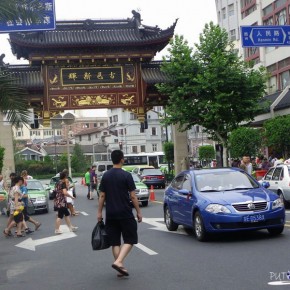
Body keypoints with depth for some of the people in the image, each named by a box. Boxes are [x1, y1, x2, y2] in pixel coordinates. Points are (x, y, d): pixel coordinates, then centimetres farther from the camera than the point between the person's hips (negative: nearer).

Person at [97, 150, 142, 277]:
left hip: (110, 214, 4)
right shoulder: (126, 175, -9)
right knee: (130, 239, 5)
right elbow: (133, 196, -9)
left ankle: (120, 268, 12)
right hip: (125, 214, -4)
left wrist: (99, 212, 12)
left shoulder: (105, 176, 4)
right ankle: (118, 262, -14)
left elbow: (102, 196, 5)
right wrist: (138, 212, -1)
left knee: (115, 241, 11)